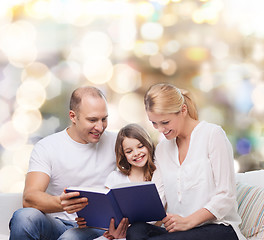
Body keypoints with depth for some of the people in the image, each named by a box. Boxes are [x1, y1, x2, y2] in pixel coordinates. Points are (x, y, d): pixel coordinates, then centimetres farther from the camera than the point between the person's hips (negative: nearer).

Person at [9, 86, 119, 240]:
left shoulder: (115, 143, 6)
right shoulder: (46, 147, -1)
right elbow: (29, 198, -14)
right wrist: (60, 203, -37)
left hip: (97, 227, -1)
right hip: (57, 224, 1)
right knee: (24, 217, -31)